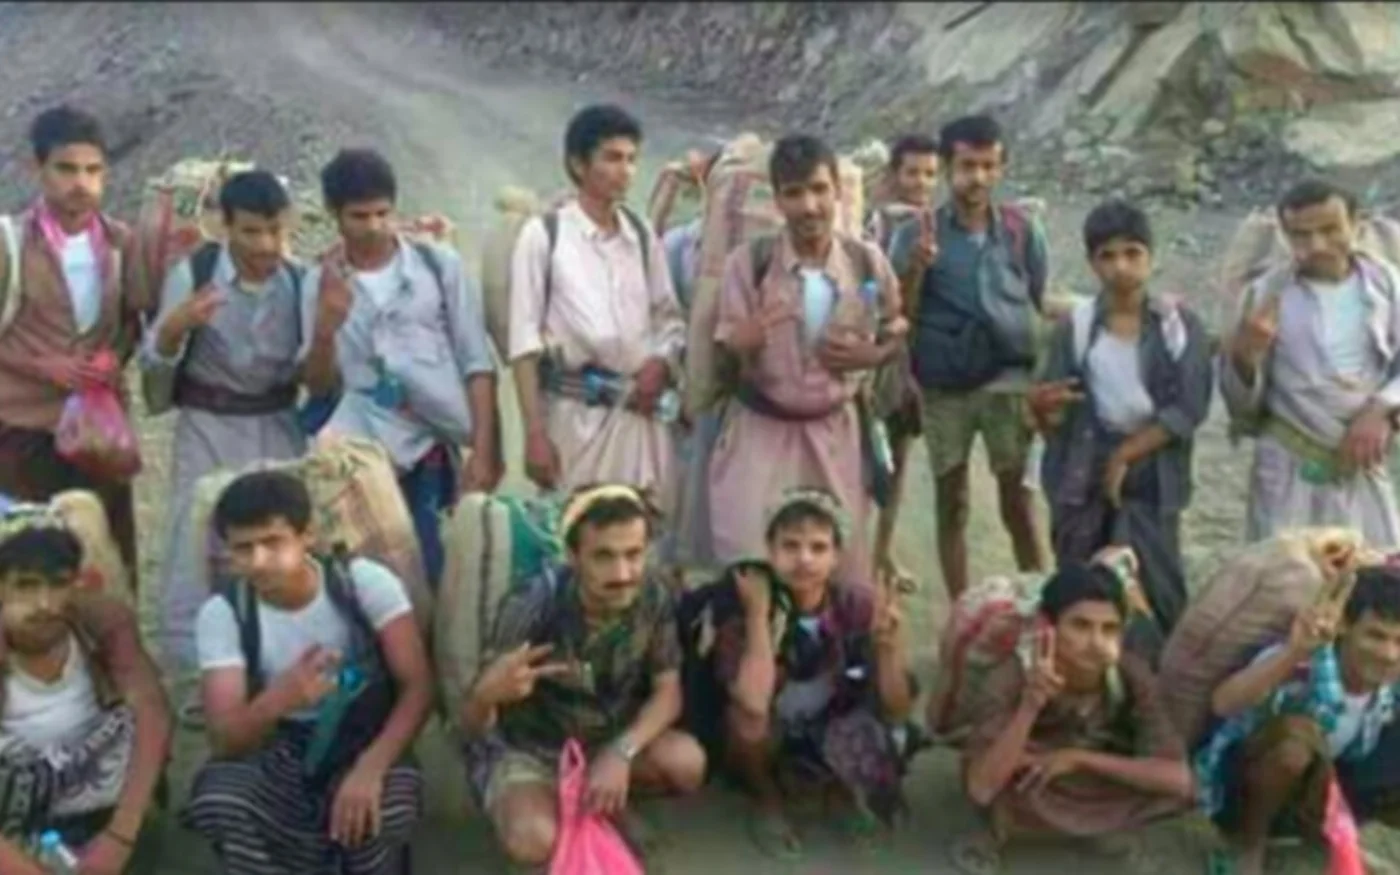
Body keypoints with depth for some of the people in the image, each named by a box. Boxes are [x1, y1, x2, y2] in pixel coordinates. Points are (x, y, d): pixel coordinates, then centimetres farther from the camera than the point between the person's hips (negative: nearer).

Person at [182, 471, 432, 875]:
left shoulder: (364, 580, -15)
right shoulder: (222, 612, -13)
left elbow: (418, 686, -18)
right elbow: (225, 740, -19)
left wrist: (371, 766, -36)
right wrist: (277, 699, -42)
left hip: (364, 741, -1)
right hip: (277, 750, 2)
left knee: (379, 811, -35)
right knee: (219, 803, -31)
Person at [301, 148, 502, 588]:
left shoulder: (439, 264, 2)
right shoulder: (322, 281, 6)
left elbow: (477, 364, 1)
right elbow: (319, 385, 4)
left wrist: (484, 451, -7)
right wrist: (325, 327, -15)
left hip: (437, 451, -1)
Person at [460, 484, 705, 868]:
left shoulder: (654, 597, -18)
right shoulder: (530, 606, -30)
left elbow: (668, 692, -9)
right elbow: (472, 728, -26)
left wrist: (621, 753, -29)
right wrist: (488, 695, -51)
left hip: (606, 739, 3)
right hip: (524, 748, -3)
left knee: (686, 763, -25)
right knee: (534, 841, -32)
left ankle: (609, 803, 6)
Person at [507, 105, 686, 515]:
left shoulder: (642, 234, 11)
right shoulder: (544, 234, -1)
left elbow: (671, 320, 16)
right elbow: (525, 341, -4)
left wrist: (661, 363, -6)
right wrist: (535, 432, -10)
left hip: (642, 414, 4)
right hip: (576, 415, -4)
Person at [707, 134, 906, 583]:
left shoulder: (867, 262, -5)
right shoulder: (748, 262, -12)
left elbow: (898, 331, 12)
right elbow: (721, 357, -10)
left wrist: (870, 354, -10)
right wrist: (740, 343, -33)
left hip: (834, 431, 2)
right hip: (760, 431, -2)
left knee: (845, 566, 10)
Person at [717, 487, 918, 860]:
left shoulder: (860, 606, -18)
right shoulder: (741, 611, -24)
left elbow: (897, 713, -18)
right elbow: (755, 705, -40)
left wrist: (890, 646, -35)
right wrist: (759, 614, -37)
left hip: (834, 735, 1)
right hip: (768, 743, 0)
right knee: (747, 716, -34)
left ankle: (855, 788, 6)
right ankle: (767, 798, 0)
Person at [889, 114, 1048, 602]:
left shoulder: (1022, 229, 2)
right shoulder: (917, 234, -1)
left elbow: (1048, 300, 7)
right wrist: (916, 269, -20)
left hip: (1009, 381, 0)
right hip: (944, 387, 0)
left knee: (1018, 503, 4)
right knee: (951, 503, 9)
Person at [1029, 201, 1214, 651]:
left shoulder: (1179, 323, -3)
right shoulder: (1075, 327, -1)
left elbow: (1190, 409, -8)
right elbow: (1055, 422, -1)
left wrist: (1126, 454, -11)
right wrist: (1041, 406, -24)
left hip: (1152, 478, -1)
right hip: (1083, 478, 1)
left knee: (1157, 594, -4)